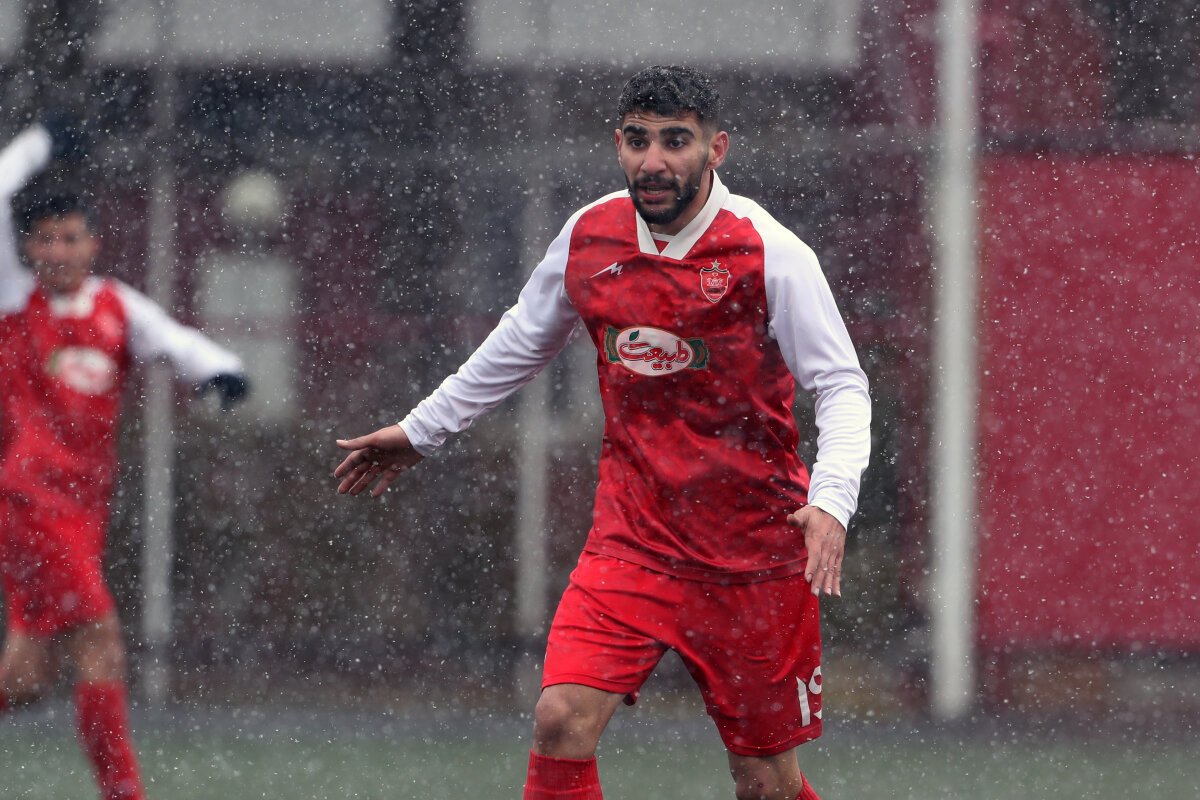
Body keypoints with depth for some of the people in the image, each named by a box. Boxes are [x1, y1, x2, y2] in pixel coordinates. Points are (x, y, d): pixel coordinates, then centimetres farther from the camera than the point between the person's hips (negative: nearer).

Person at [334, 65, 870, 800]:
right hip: (631, 539, 3)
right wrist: (421, 431, 25)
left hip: (754, 553, -3)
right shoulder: (590, 237, 1)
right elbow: (521, 343, 19)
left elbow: (842, 386, -12)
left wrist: (831, 499, -29)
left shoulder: (770, 254, -13)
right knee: (562, 719, -17)